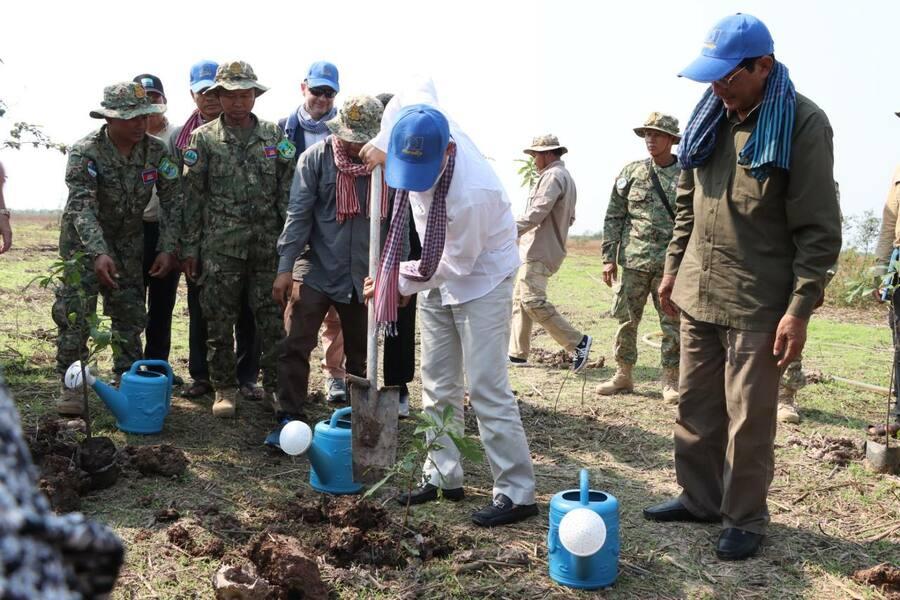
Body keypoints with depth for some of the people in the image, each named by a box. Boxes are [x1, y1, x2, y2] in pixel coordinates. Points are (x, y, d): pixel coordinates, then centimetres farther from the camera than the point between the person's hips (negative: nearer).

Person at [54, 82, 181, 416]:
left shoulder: (157, 151, -12)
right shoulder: (85, 152, -23)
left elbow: (172, 201, -9)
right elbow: (82, 208, -32)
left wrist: (168, 248, -18)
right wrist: (99, 254, -46)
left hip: (129, 241, 4)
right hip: (83, 240, -3)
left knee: (131, 313, 6)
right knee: (74, 312, -9)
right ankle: (71, 385, 2)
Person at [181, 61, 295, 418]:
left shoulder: (275, 136, 8)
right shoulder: (203, 138, 3)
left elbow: (288, 191, 7)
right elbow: (192, 197, 3)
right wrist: (189, 247, 1)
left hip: (268, 244, 1)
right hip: (220, 246, -1)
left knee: (272, 320, 4)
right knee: (220, 321, 4)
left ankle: (274, 386, 16)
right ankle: (224, 389, 17)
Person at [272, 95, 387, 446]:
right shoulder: (316, 158, -5)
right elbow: (298, 214, -7)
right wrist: (285, 267, -13)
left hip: (364, 278, 2)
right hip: (318, 272, -1)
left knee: (359, 352, 14)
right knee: (296, 347, -5)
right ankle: (290, 417, 6)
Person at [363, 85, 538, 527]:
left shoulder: (471, 192, -36)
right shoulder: (421, 129, -15)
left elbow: (456, 265, -23)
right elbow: (421, 87, 10)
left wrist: (397, 280, -12)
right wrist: (383, 140, -1)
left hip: (480, 278, -8)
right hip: (438, 276, 8)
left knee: (486, 388, -9)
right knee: (437, 385, 11)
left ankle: (516, 492, 0)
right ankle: (442, 476, 22)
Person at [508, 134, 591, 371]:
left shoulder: (553, 176, -12)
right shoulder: (565, 176, 22)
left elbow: (537, 212, -25)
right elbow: (570, 218, 27)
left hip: (540, 250, -11)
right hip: (538, 250, 11)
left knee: (533, 301, -17)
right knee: (520, 299, 11)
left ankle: (577, 342, -12)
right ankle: (517, 353, 14)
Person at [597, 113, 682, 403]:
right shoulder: (631, 172, 5)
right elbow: (613, 217, 6)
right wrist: (609, 257, 1)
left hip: (672, 263, -1)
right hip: (634, 260, 2)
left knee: (672, 324, 3)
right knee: (627, 320, 7)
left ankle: (671, 381, 15)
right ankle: (623, 375, 20)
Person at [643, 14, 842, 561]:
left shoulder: (803, 124, -12)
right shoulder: (710, 117, 7)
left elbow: (819, 229, -13)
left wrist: (800, 308, -17)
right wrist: (673, 268, 15)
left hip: (757, 305, -6)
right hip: (698, 293, 6)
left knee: (749, 420, 4)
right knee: (696, 408, 16)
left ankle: (746, 518, 22)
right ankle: (700, 498, 32)